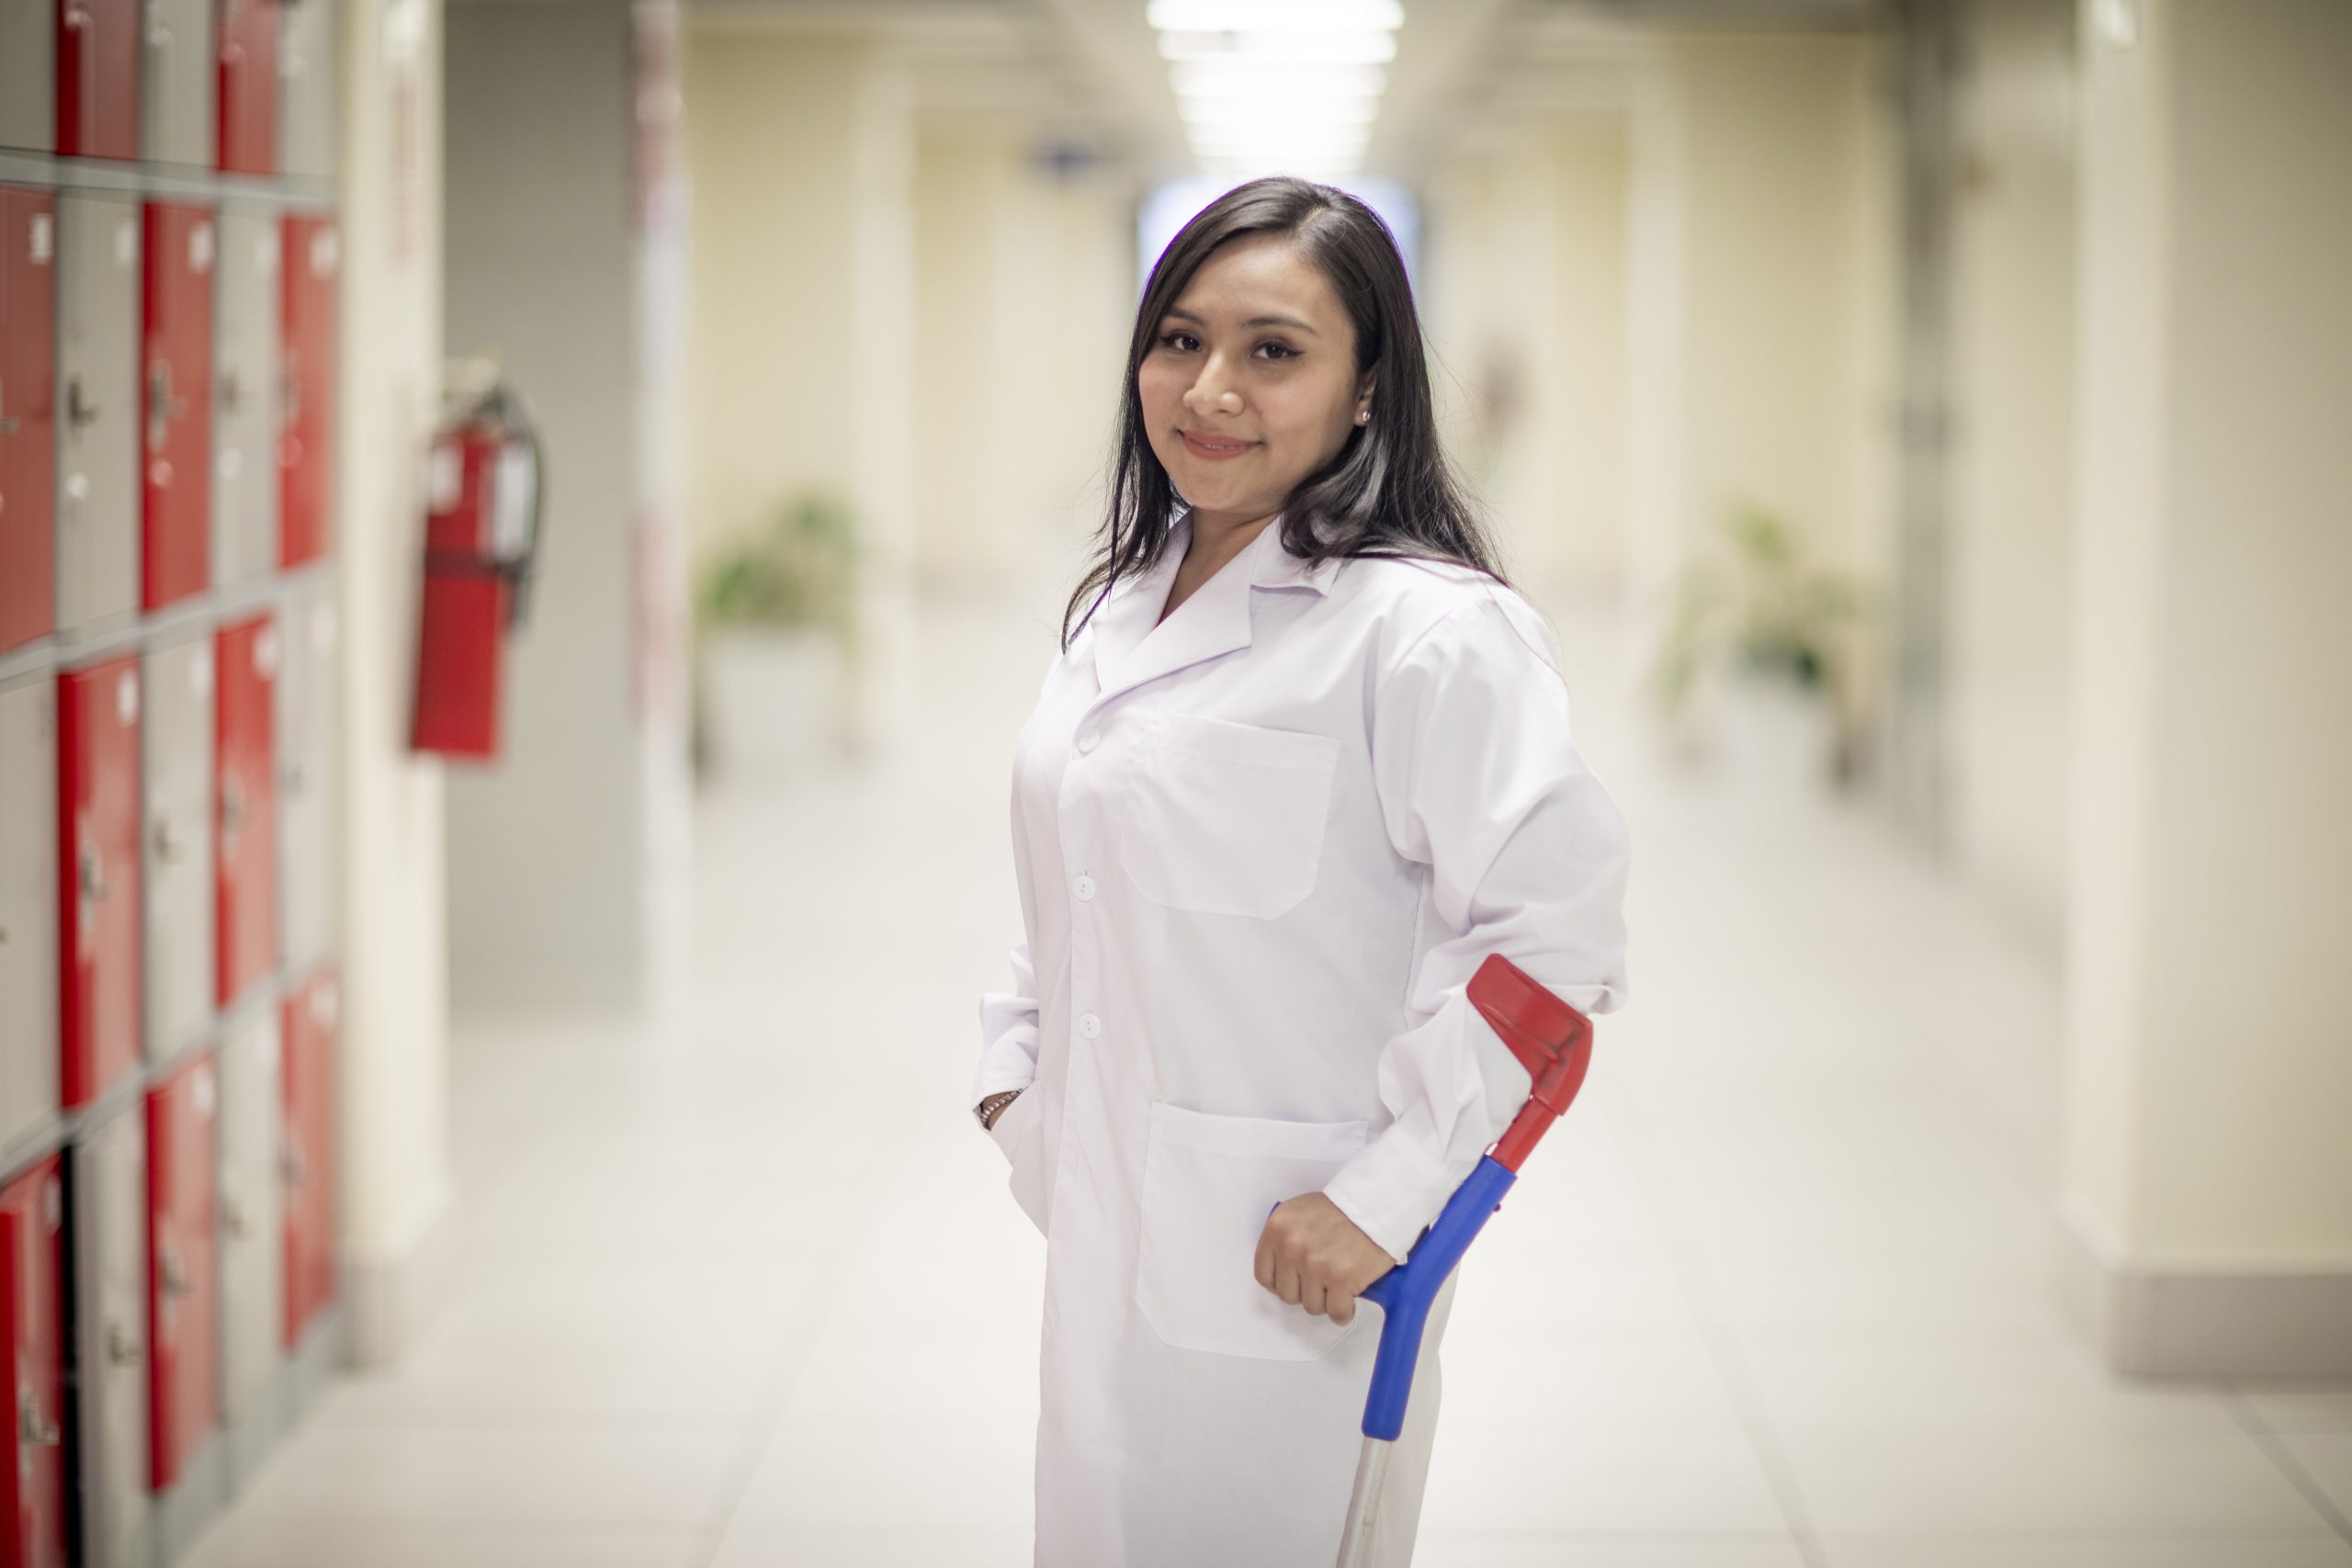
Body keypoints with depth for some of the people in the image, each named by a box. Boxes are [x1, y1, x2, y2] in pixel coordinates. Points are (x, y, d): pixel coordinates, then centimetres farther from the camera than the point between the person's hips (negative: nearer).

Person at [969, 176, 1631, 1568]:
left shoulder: (1429, 628, -15)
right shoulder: (1122, 606, 12)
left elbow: (1555, 932, -22)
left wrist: (1383, 1196, -21)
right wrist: (1015, 1073, 13)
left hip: (1282, 1266, -8)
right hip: (1107, 1244, 8)